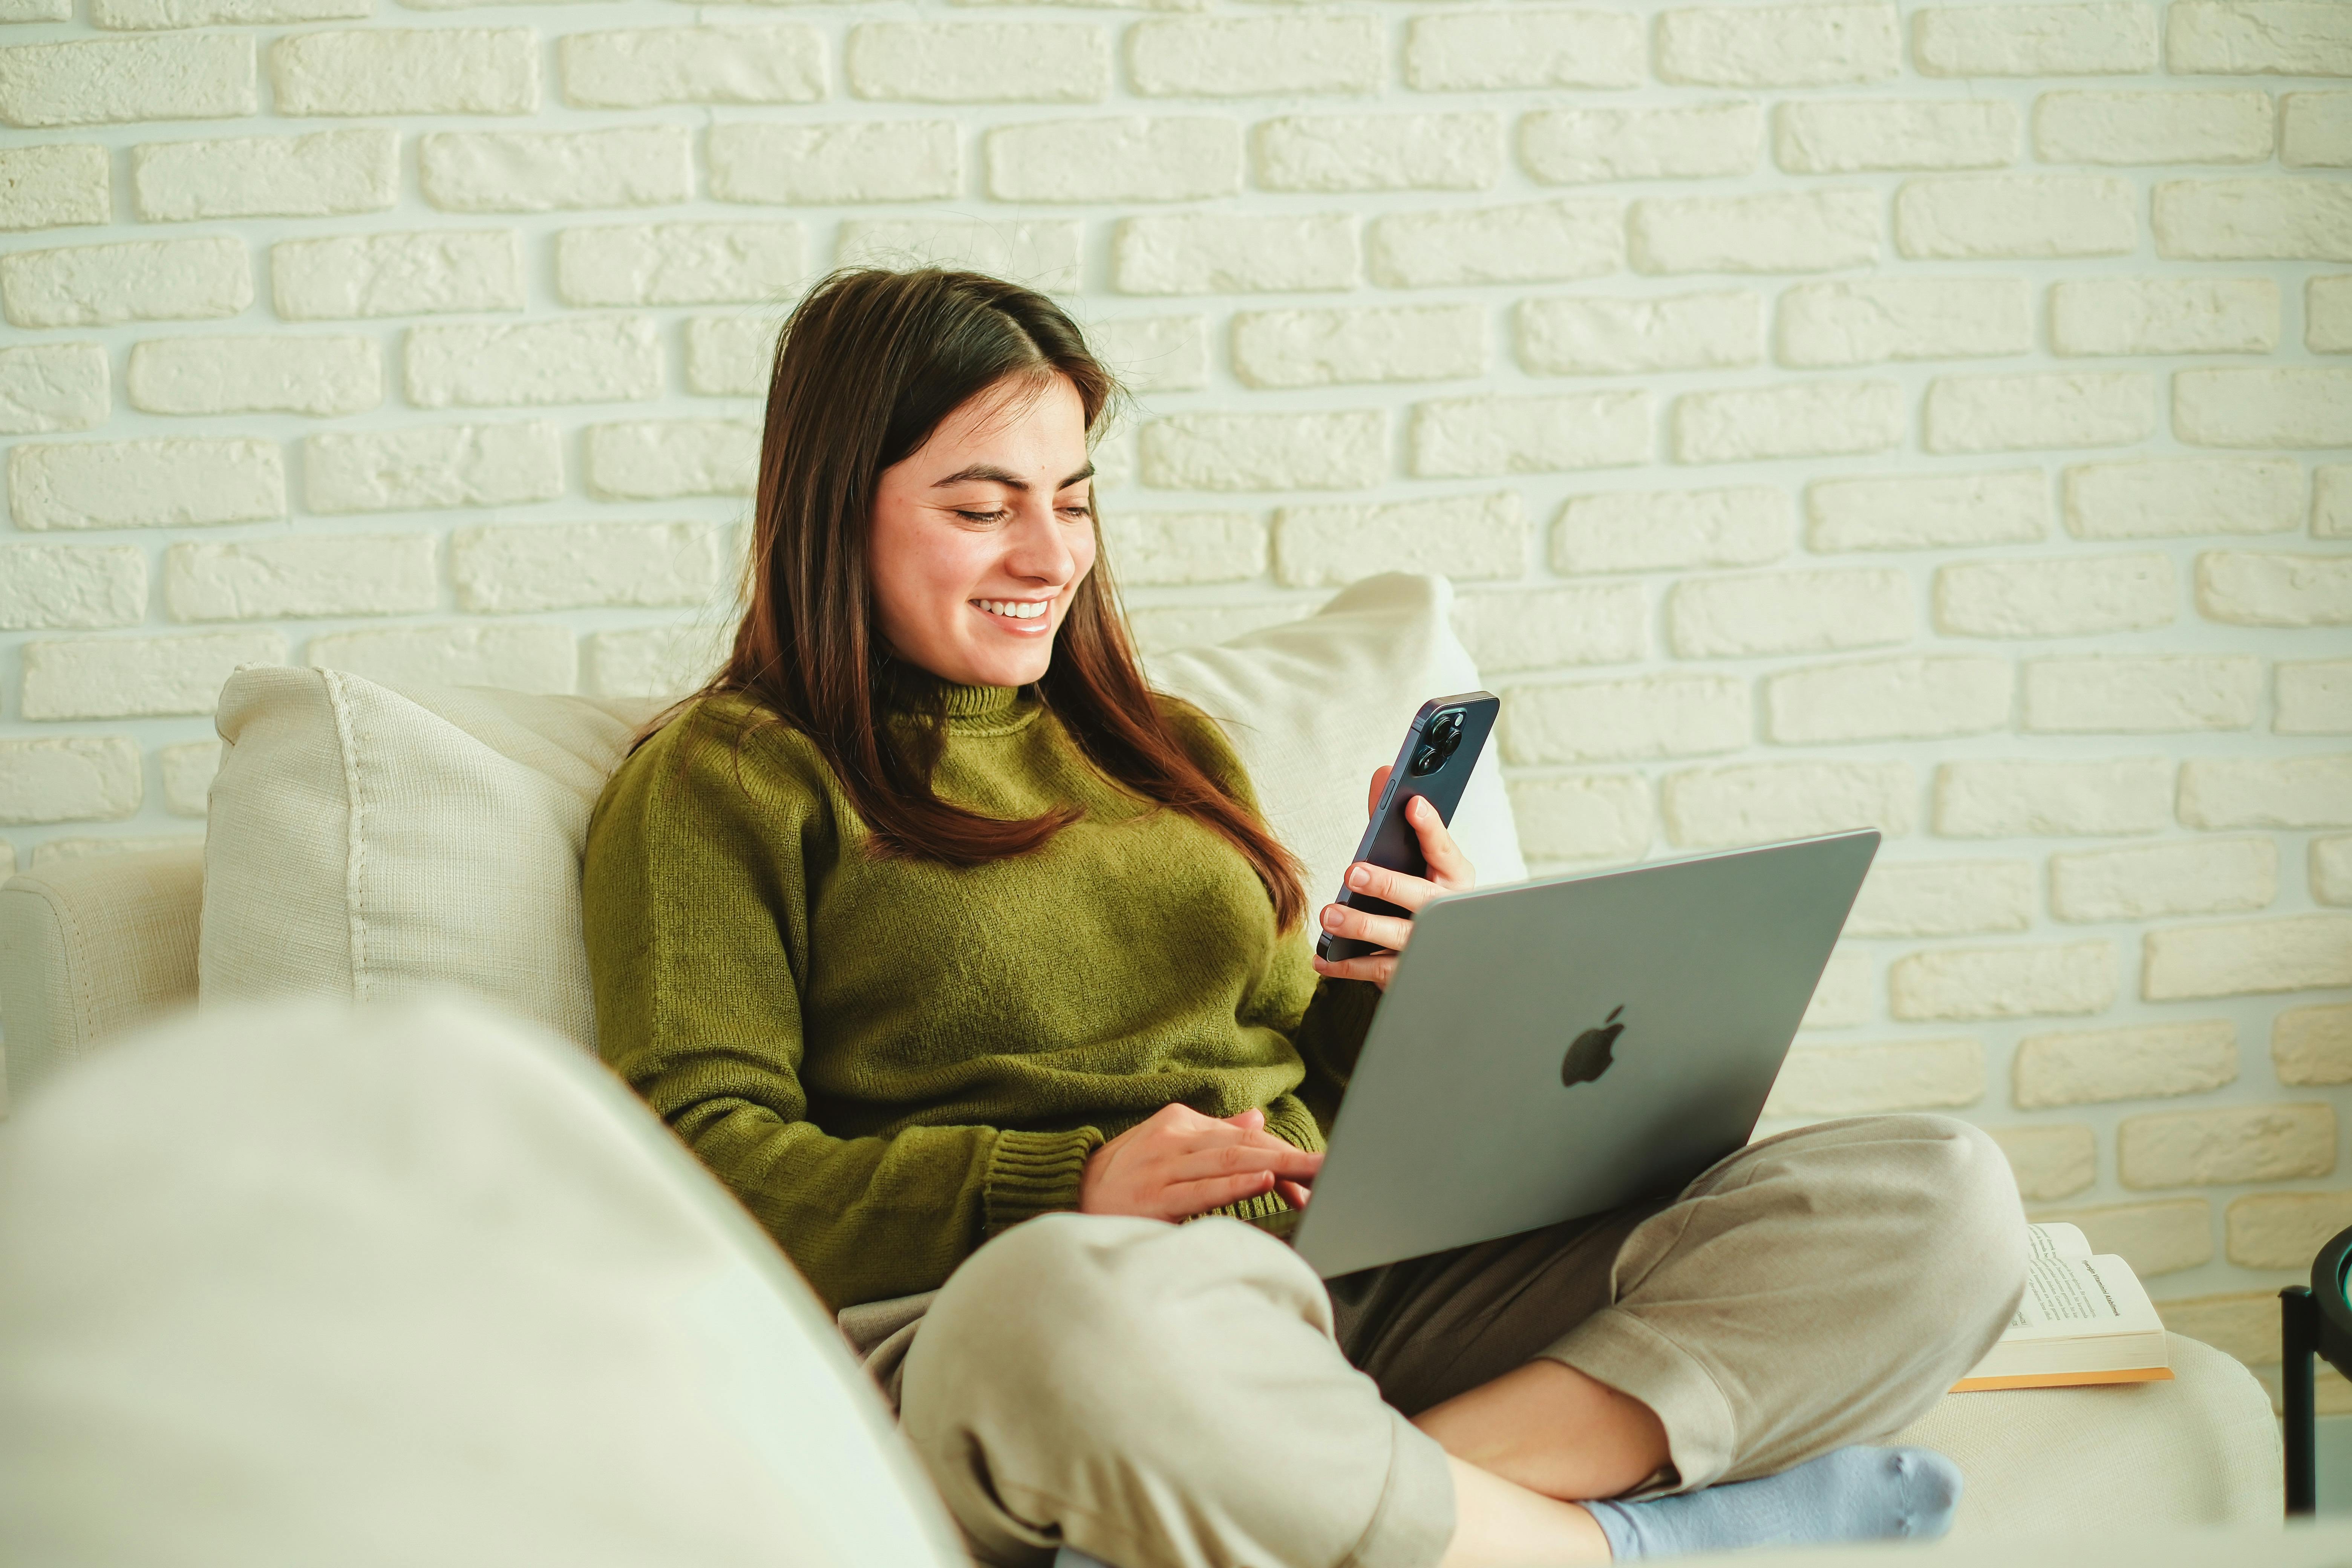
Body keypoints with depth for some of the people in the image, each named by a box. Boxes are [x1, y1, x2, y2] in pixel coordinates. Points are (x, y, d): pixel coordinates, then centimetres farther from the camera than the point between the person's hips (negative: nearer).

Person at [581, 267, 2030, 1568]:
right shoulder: (723, 784, 9)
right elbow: (698, 1157, -4)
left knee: (1939, 1200, -12)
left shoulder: (1174, 751, 28)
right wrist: (1068, 1186, -16)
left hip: (1362, 1291, 6)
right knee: (1070, 1304, -46)